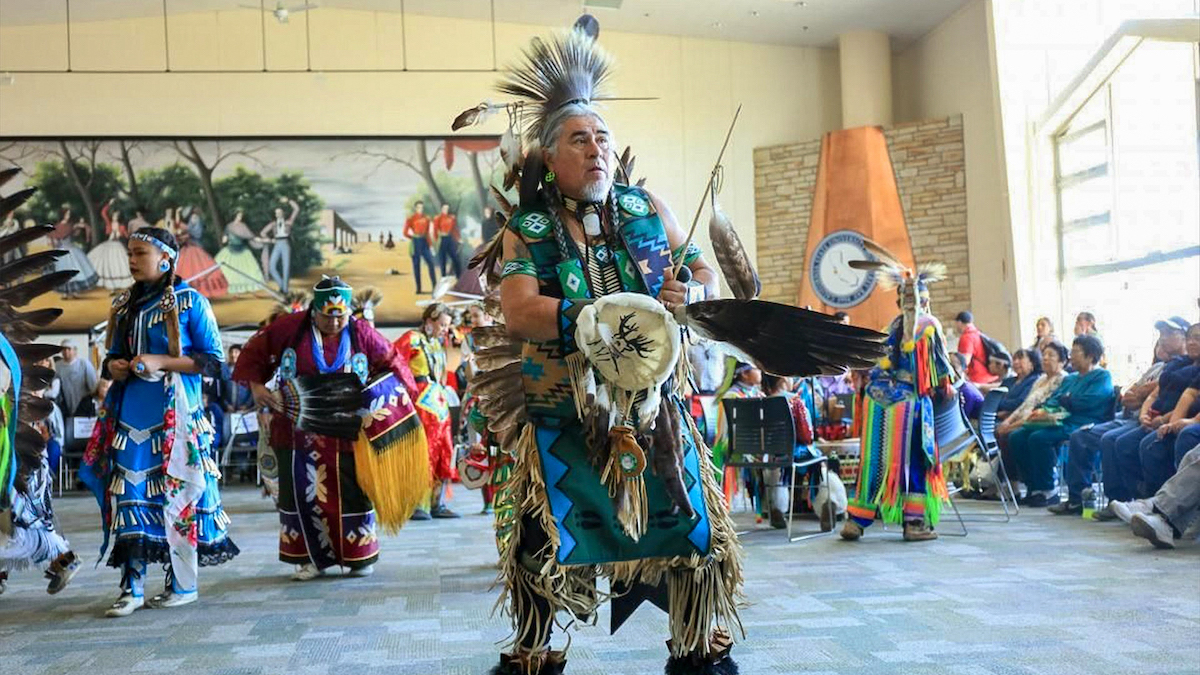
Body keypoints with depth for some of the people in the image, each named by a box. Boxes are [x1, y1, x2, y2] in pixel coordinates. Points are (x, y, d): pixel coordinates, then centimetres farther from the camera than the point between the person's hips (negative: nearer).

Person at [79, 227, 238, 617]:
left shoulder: (190, 301, -2)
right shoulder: (124, 304, 15)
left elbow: (213, 360, -6)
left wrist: (160, 362, -16)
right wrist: (113, 366, 1)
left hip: (174, 413, -5)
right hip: (129, 412, 5)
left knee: (175, 493, -2)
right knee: (128, 495, -2)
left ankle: (183, 585, 10)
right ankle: (132, 588, 2)